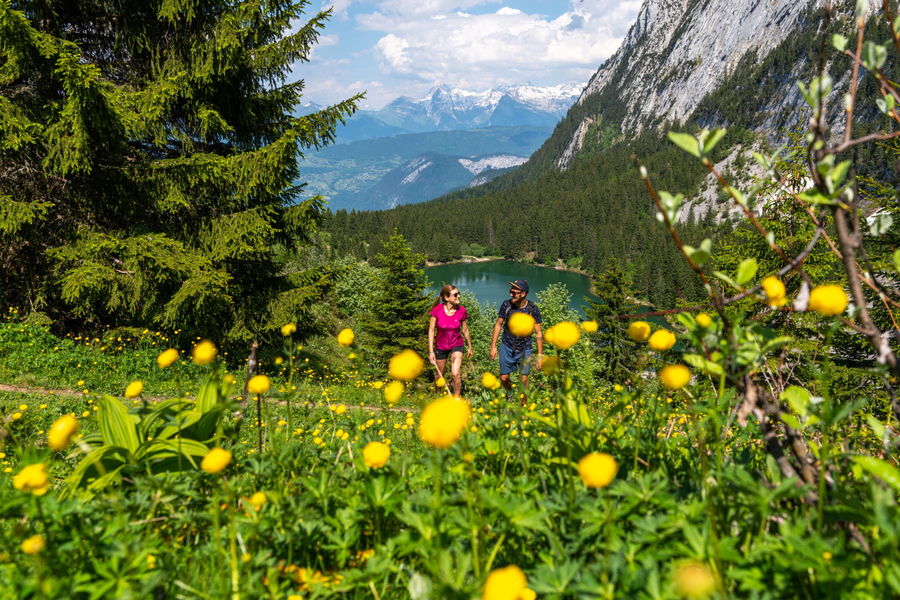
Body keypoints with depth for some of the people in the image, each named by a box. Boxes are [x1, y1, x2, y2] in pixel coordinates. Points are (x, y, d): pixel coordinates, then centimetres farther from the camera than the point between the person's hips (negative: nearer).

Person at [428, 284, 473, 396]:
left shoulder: (461, 310, -15)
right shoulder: (437, 310, -20)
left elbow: (465, 330, 0)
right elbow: (431, 330, -13)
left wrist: (470, 347, 10)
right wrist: (431, 351, -16)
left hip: (456, 345, 0)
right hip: (440, 346, 0)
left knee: (455, 374, -18)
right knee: (440, 375, 15)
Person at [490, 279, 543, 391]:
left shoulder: (533, 309, -15)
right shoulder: (506, 305, -12)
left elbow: (538, 333, -8)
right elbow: (498, 325, 0)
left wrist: (540, 355, -10)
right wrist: (493, 346, -2)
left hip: (524, 349, -1)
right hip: (507, 347, 2)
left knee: (524, 379, 2)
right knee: (504, 378, 7)